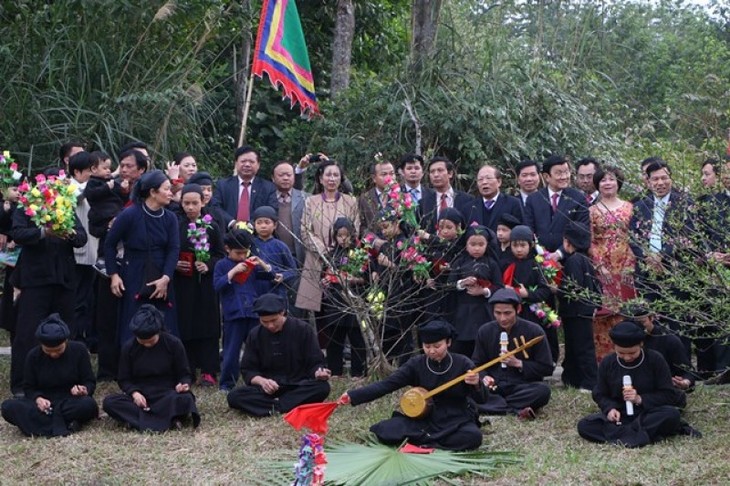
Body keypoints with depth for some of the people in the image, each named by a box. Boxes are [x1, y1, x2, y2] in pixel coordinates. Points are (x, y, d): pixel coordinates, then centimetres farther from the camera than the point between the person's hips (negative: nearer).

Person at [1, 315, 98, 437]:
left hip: (72, 401, -2)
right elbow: (28, 387, 4)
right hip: (44, 401, 2)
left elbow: (90, 382, -1)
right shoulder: (34, 355, 0)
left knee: (88, 404, -38)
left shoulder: (79, 350, -4)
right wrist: (37, 398, -19)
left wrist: (84, 390, -25)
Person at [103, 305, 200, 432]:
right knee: (109, 402, -28)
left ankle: (138, 419, -29)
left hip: (167, 395, -2)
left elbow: (184, 374, 2)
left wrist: (183, 384, -22)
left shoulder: (174, 344, -4)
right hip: (140, 396, 2)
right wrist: (134, 393, -17)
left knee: (185, 399, -36)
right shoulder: (128, 347, -1)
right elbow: (123, 379, 4)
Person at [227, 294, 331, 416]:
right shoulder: (255, 335, 3)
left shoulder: (303, 329, -4)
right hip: (267, 388, 2)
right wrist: (262, 381, -19)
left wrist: (318, 372, -26)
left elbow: (315, 363, -2)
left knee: (323, 387, -33)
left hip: (298, 386, -2)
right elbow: (248, 370, 3)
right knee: (234, 397, -27)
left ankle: (274, 407, -28)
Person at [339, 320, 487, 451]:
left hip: (457, 420, -2)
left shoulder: (462, 364, -9)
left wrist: (476, 385, -34)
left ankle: (424, 443, -19)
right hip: (424, 418, 2)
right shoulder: (416, 364, -4)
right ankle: (431, 438, -8)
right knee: (384, 431, -20)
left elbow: (482, 399, -9)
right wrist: (352, 396, -21)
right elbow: (387, 384, -10)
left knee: (473, 436, -36)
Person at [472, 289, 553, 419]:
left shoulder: (534, 331, -3)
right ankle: (517, 410, -31)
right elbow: (476, 364, 10)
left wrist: (518, 364, -14)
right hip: (493, 386, 2)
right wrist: (483, 377, -13)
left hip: (522, 387, -2)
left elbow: (547, 368, -1)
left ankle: (493, 405, -23)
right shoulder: (485, 331, 4)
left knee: (543, 390, -35)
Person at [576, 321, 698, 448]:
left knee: (672, 414, -35)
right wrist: (610, 408, -15)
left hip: (648, 413, -3)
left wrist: (641, 399, -20)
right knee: (584, 425, -26)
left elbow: (669, 394, -7)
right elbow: (600, 395, 7)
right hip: (619, 415, 3)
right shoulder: (607, 363, 0)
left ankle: (624, 436, -29)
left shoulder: (655, 360, -8)